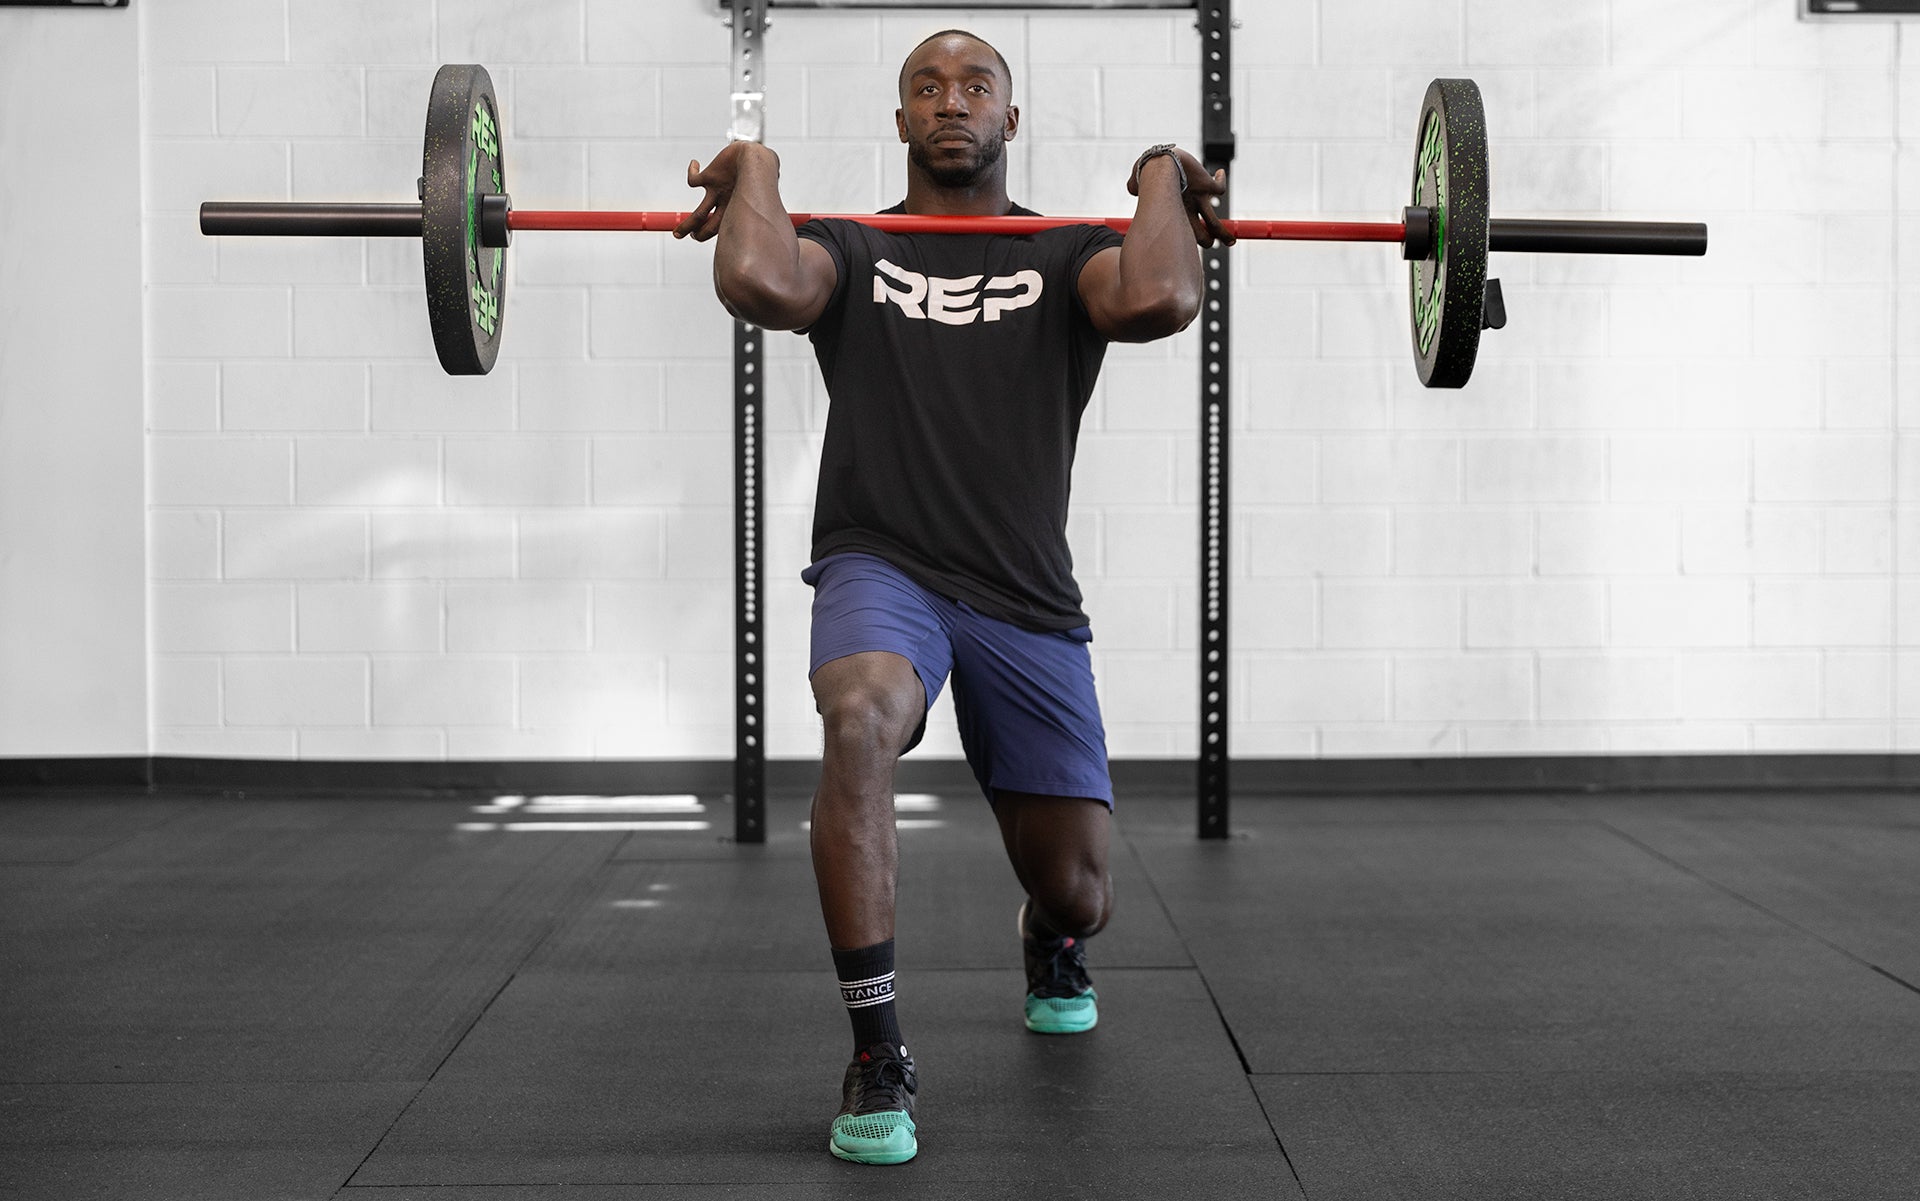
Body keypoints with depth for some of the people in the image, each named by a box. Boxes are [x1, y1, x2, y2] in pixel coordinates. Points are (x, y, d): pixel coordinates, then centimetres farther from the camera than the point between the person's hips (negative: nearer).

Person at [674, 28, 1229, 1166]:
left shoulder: (1069, 255, 10)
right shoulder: (852, 251, 10)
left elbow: (1160, 301, -16)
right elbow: (759, 284, -16)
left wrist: (1163, 180, -1)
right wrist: (756, 169, 0)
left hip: (1026, 598, 2)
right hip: (882, 568, -1)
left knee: (1077, 891, 5)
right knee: (859, 726, -38)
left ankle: (1050, 942, 49)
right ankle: (879, 1057, -25)